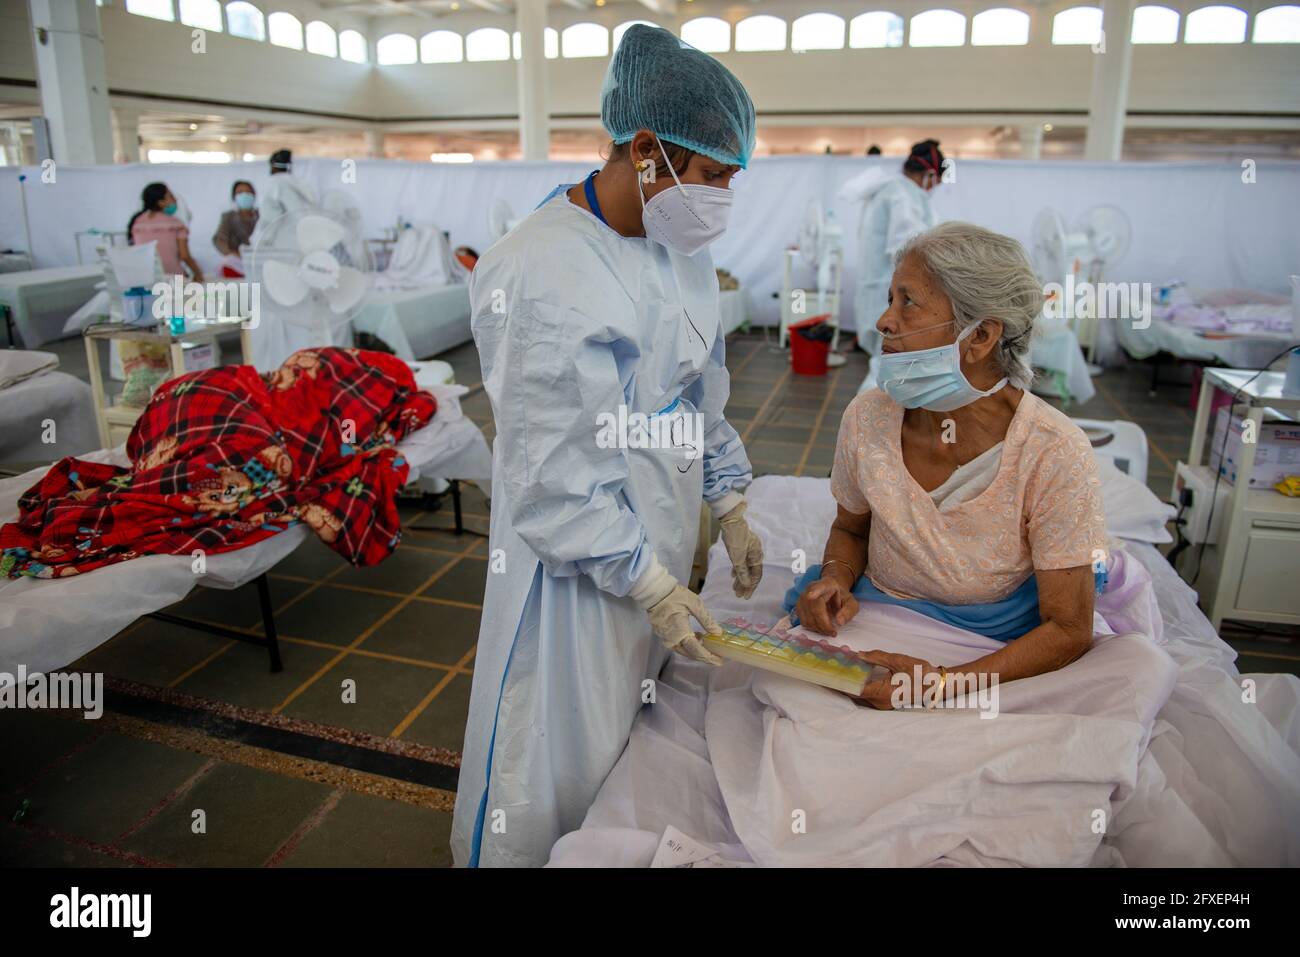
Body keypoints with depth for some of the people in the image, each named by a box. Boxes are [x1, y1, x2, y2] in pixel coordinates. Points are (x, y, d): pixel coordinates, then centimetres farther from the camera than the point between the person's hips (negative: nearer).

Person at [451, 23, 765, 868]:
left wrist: (732, 511, 8)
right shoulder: (537, 274, -23)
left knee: (643, 727, 23)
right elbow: (554, 478, -21)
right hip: (579, 559, -7)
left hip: (662, 533, 7)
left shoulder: (682, 248, 2)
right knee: (564, 752, 11)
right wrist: (651, 584, -17)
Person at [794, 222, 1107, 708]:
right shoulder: (867, 417, -10)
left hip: (1000, 652, -1)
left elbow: (1068, 630, -15)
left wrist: (942, 684, -28)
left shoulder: (1053, 453, -19)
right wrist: (836, 578, -13)